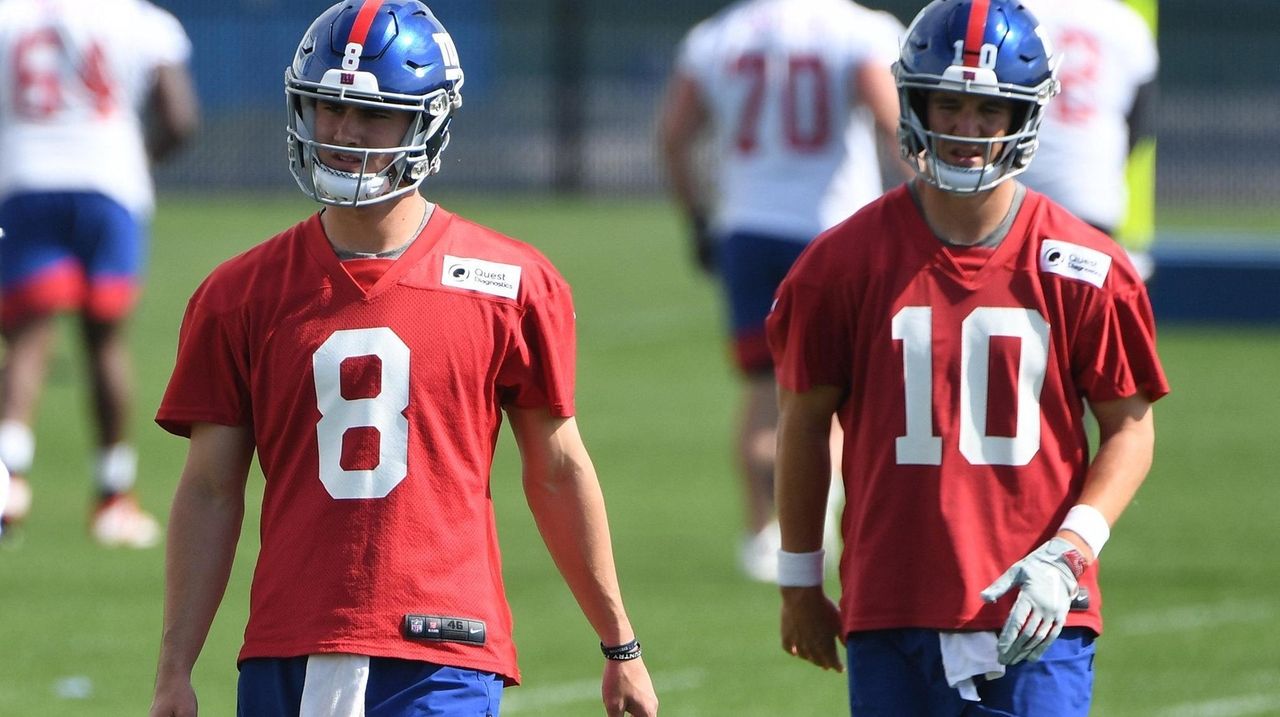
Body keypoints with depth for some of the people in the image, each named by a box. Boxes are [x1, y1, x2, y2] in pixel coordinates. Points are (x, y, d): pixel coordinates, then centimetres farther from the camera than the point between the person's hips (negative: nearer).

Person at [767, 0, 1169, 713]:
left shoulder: (1083, 271, -1)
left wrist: (1066, 554, -10)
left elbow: (1130, 428, 4)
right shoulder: (846, 261, 1)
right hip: (892, 617, 1)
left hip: (1036, 621, -1)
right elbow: (805, 421, 9)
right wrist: (799, 581, 13)